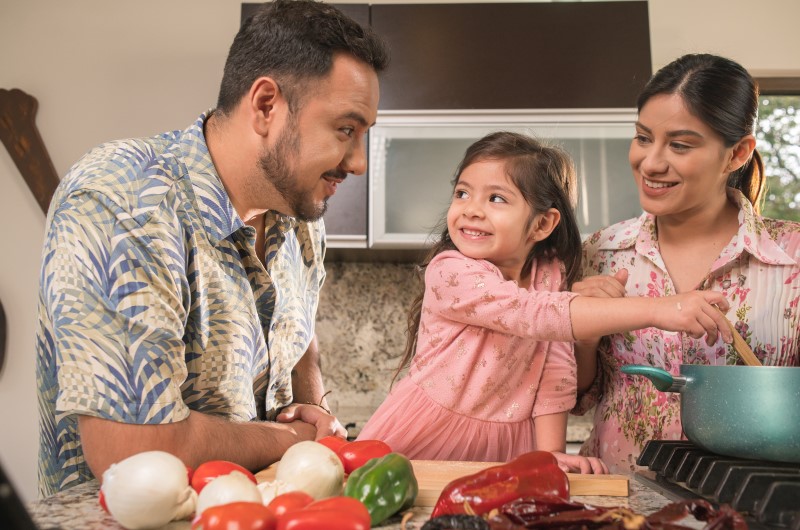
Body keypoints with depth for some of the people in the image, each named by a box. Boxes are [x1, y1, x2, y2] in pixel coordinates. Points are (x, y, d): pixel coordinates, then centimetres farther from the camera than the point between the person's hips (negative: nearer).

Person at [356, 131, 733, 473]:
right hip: (422, 445, -3)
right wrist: (656, 309, -34)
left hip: (503, 445, 3)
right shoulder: (449, 273, -18)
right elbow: (535, 314, -30)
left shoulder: (550, 273, 0)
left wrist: (551, 452, -11)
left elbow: (556, 370, -1)